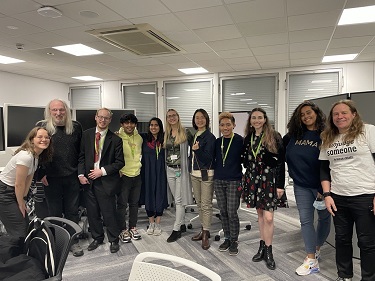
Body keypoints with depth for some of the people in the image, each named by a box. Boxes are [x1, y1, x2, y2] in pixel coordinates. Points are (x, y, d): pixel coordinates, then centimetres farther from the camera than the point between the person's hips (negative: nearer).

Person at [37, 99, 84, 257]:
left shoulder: (76, 127, 3)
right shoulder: (42, 127, -3)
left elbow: (81, 150, 8)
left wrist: (80, 170, 5)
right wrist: (41, 173, -7)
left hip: (72, 177, 2)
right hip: (51, 178, -1)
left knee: (72, 211, 11)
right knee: (54, 212, 11)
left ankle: (73, 241, 26)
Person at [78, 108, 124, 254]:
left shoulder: (115, 139, -5)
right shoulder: (86, 135, 5)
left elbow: (120, 162, -5)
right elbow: (81, 156, 7)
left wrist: (102, 171, -12)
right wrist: (81, 174, -3)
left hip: (106, 181, -3)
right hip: (88, 180, 3)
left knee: (109, 213, 4)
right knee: (92, 213, 14)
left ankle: (113, 240, 25)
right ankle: (97, 238, 34)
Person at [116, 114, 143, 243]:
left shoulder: (139, 138, 6)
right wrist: (117, 170, -9)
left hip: (137, 175, 5)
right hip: (123, 175, -5)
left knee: (134, 203, 13)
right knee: (122, 204, 3)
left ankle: (133, 228, 27)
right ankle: (123, 230, 17)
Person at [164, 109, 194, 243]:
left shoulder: (186, 133, -6)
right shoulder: (166, 134, 9)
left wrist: (186, 161, -9)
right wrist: (168, 161, 6)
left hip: (181, 170, -5)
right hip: (170, 170, 5)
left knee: (179, 200, -3)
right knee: (177, 199, 13)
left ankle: (176, 229, 4)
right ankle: (182, 224, 27)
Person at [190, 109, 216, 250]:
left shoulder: (210, 137, -9)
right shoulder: (194, 136, 12)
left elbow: (208, 158, -15)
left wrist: (197, 150, -29)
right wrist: (191, 170, 11)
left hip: (206, 174, -7)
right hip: (194, 173, 7)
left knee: (206, 205, -4)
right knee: (199, 204, 13)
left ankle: (205, 234, 4)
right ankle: (204, 229, 25)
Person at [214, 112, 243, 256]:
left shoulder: (240, 141, -7)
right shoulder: (217, 142, 7)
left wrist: (243, 181, -9)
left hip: (234, 181, -4)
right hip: (218, 181, 5)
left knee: (232, 213, -2)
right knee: (223, 212, 11)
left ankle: (234, 241, 17)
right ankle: (227, 238, 27)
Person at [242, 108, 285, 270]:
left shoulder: (274, 137, -5)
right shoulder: (248, 138, 8)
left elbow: (281, 162, -7)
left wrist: (280, 185, -10)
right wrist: (245, 181, 10)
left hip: (269, 179, -4)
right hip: (253, 179, 4)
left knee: (268, 217, -5)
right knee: (260, 213, 13)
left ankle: (268, 251, 12)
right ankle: (263, 247, 26)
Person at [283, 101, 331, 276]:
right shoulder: (293, 135, 0)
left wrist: (324, 189, -16)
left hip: (321, 185, -2)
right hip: (301, 185, 2)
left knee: (324, 218, 15)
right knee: (306, 220, 2)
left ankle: (317, 249, 37)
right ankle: (312, 261, 10)